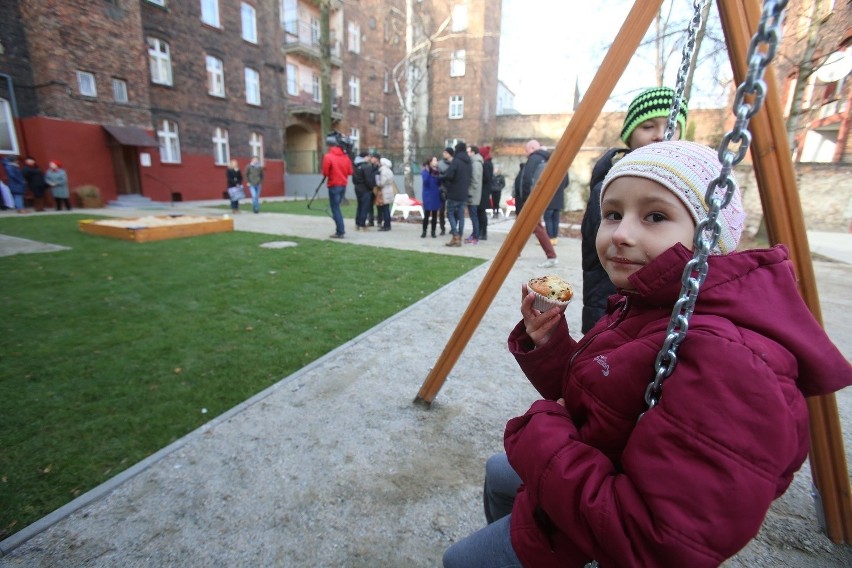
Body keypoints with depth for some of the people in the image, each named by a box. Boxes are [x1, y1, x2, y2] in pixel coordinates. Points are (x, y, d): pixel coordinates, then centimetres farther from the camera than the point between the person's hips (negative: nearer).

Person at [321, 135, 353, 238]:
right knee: (337, 207, 18)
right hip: (343, 185, 6)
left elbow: (325, 173, -11)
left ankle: (340, 232, -1)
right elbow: (350, 171, 8)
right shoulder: (345, 156, 6)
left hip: (334, 185, -6)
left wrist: (330, 173, 9)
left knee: (335, 208, 0)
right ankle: (341, 229, 18)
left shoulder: (328, 156, -11)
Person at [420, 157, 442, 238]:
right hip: (428, 196, -4)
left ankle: (433, 232, 14)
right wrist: (428, 172, -26)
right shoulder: (425, 171, -5)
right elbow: (425, 181, -19)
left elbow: (439, 183, 5)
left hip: (436, 196, 4)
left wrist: (438, 176, -10)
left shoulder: (437, 172, 6)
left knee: (435, 215, 7)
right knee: (426, 215, -2)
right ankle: (424, 231, 7)